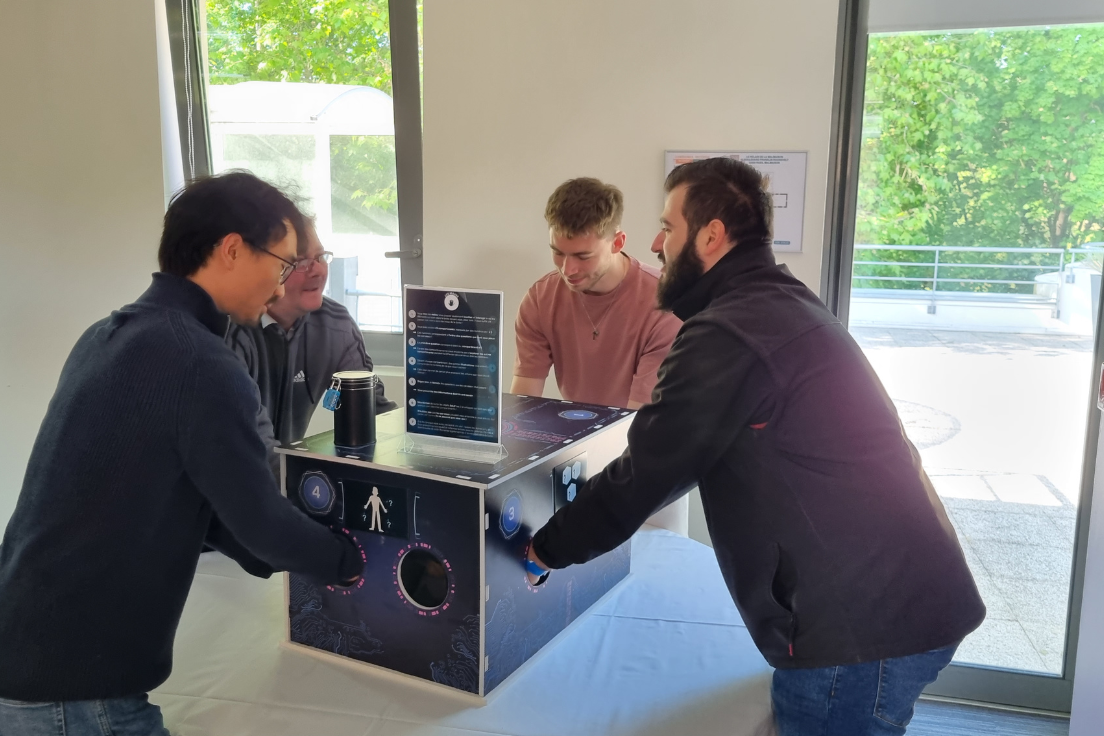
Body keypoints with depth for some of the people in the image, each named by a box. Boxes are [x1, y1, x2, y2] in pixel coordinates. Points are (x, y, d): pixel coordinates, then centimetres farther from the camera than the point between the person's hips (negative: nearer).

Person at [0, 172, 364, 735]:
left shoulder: (106, 337, 6)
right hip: (71, 681, -8)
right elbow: (259, 519, -15)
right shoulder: (203, 365, -22)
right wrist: (353, 560, 2)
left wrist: (287, 556, 13)